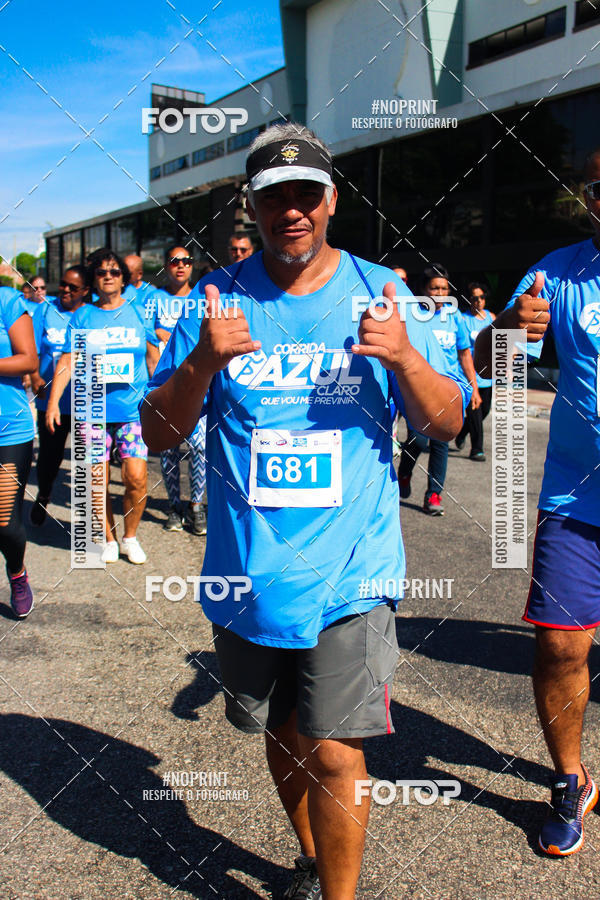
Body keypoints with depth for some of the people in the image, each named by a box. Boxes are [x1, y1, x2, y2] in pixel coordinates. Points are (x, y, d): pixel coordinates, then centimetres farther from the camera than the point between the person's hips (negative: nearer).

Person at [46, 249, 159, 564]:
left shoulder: (138, 313, 8)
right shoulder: (82, 316, 7)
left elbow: (154, 358, 15)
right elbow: (67, 360, 4)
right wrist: (53, 400, -4)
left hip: (133, 408, 0)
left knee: (136, 477, -10)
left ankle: (130, 537, 13)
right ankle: (109, 539, 22)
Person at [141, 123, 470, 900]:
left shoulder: (379, 291, -1)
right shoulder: (218, 298, 1)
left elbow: (447, 424, -1)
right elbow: (158, 433, -2)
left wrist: (404, 355, -21)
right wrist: (203, 361, -21)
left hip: (350, 573, -2)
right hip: (249, 573, 2)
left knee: (334, 752, -1)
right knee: (282, 734, 20)